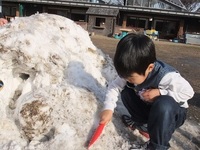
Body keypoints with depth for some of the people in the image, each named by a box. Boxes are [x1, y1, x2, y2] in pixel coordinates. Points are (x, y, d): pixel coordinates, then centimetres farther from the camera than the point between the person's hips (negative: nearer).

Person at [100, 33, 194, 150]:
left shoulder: (167, 76, -35)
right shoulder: (132, 72, -19)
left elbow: (188, 92, -23)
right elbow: (114, 86, -13)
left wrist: (160, 93, -33)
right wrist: (108, 109, -26)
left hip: (171, 112, -5)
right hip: (147, 107, 6)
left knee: (164, 103, -40)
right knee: (126, 91, -12)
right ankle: (143, 123, 6)